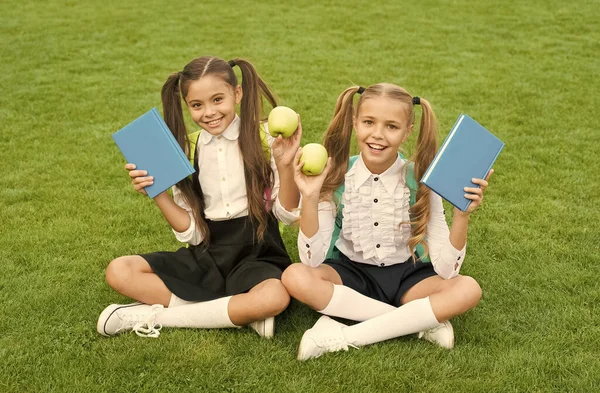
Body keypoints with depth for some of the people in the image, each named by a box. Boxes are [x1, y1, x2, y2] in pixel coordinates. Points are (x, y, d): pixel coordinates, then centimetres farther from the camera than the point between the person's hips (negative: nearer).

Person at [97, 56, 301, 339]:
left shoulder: (263, 138, -7)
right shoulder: (187, 150, 2)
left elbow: (287, 215, -6)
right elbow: (191, 233, 1)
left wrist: (285, 165, -21)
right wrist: (158, 194, -13)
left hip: (255, 255, -3)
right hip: (206, 256, 4)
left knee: (275, 297, -37)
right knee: (118, 272, -13)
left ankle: (153, 317, -17)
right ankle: (241, 313, -15)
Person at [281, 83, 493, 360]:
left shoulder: (420, 180, -15)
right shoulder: (336, 176, -14)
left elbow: (446, 270, -17)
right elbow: (312, 259, -19)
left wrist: (462, 215, -31)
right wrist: (310, 198, -31)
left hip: (406, 276, 0)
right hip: (351, 274, 0)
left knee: (468, 290, -26)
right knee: (296, 277, -29)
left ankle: (345, 337, -25)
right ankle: (421, 321, -21)